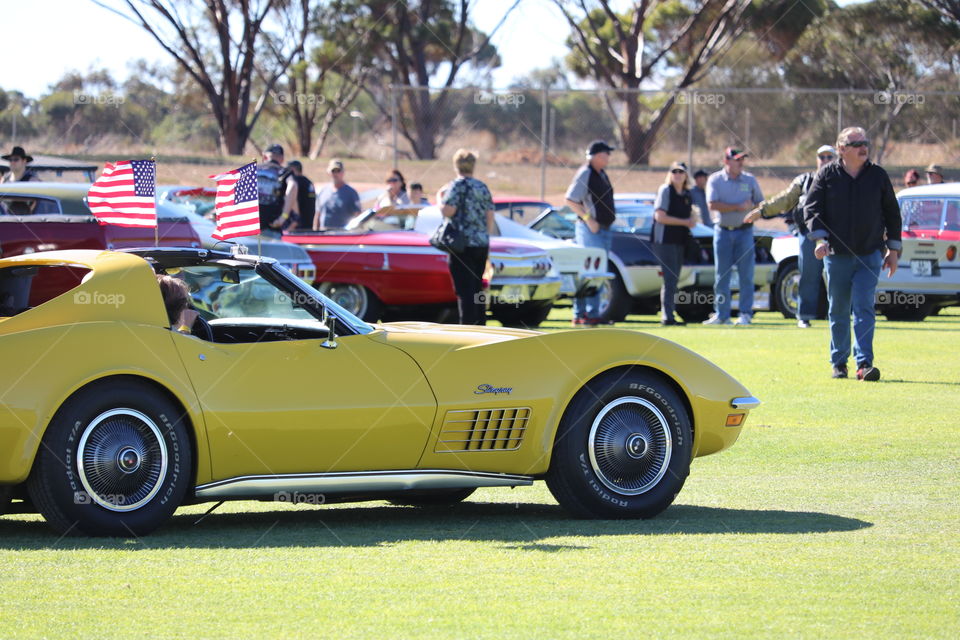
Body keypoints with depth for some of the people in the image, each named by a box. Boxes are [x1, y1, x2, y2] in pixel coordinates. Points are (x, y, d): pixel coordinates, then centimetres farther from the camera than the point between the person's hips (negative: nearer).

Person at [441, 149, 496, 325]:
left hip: (463, 244, -6)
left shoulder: (457, 185, -7)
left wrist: (441, 197, 2)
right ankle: (480, 325, 17)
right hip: (482, 244, 6)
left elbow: (448, 211, -16)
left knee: (465, 290, -7)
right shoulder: (483, 187, 12)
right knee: (477, 288, 14)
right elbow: (490, 218, 13)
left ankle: (467, 326, -12)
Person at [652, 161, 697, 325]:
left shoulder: (687, 194, 15)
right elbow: (660, 216, -13)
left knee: (673, 281, 9)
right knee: (670, 280, -13)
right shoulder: (665, 190, -6)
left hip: (680, 241, 8)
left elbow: (690, 213, 26)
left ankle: (667, 316, 13)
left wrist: (692, 220, 1)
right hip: (665, 240, -8)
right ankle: (667, 316, -15)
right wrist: (684, 222, -14)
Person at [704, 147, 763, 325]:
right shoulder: (715, 180, 1)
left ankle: (745, 314, 1)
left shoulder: (750, 180, 8)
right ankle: (721, 314, 7)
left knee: (746, 275, -3)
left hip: (744, 231, 1)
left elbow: (761, 203, 12)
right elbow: (713, 204, -11)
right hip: (722, 230, -1)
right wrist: (738, 207, -13)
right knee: (722, 275, 2)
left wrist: (753, 208, -11)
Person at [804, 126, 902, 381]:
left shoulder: (878, 176, 7)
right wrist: (820, 238, -15)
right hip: (836, 255, 0)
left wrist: (893, 249, 9)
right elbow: (811, 207, 0)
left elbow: (892, 213, 12)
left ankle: (864, 363, -15)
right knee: (838, 312, 7)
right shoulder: (827, 175, 2)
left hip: (869, 255, 0)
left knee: (864, 309, -11)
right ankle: (839, 363, 18)